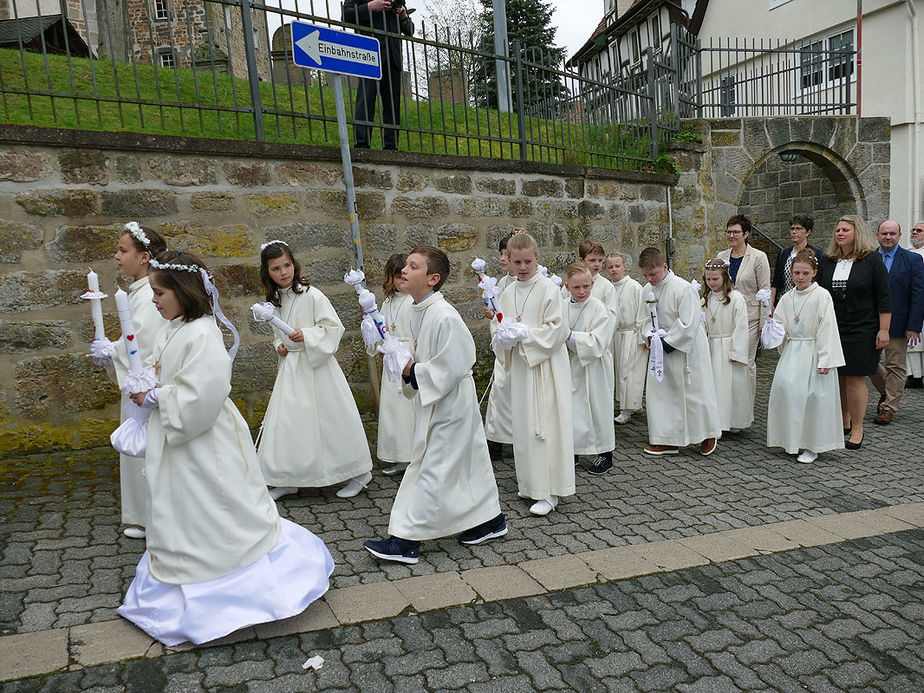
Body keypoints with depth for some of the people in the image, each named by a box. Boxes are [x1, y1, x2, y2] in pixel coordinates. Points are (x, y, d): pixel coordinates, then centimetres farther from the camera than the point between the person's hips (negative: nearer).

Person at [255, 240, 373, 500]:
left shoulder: (311, 295, -11)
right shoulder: (274, 301, 9)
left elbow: (334, 326, -13)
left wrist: (307, 335, -24)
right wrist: (279, 346, 3)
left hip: (316, 366, -6)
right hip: (290, 368, 6)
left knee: (331, 418, 0)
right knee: (286, 420, 5)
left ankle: (359, 472, 15)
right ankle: (288, 480, 18)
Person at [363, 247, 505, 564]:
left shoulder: (445, 317, -24)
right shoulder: (418, 312, 5)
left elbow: (454, 365, -25)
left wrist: (415, 373, -19)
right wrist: (407, 365, -2)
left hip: (450, 405, -9)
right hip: (434, 402, 9)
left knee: (431, 468, -3)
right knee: (467, 462, 18)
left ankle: (406, 541, 5)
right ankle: (489, 519, 33)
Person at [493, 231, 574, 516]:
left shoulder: (548, 289, -9)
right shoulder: (507, 293, 10)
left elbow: (557, 330, -14)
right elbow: (500, 332, 14)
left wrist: (525, 333, -18)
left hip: (546, 366, -6)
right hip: (520, 366, 6)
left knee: (545, 425, -5)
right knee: (523, 424, 11)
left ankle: (549, 492, 2)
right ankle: (531, 483, 25)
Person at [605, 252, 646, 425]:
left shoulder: (635, 286, -10)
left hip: (632, 335, -6)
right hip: (615, 334, 6)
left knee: (628, 370, -4)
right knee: (619, 369, 11)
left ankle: (627, 410, 2)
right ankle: (636, 405, 25)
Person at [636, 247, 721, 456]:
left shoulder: (683, 288, -19)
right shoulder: (646, 290, 2)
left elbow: (689, 324, -22)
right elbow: (642, 319, 11)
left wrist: (668, 341, -19)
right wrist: (650, 335, -8)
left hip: (686, 349, -6)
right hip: (661, 351, 7)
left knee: (694, 392, 3)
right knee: (658, 392, 6)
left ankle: (708, 435, 25)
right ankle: (669, 440, 17)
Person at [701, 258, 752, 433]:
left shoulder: (735, 298, -10)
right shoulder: (706, 298, 10)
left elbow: (741, 327, -12)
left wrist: (736, 353, -14)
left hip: (729, 348, -5)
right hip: (712, 348, 6)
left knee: (733, 384, -1)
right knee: (713, 384, 7)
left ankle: (735, 421, 13)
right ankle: (716, 420, 17)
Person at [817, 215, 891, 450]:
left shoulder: (872, 260, -3)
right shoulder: (825, 262, 7)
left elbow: (884, 298, -4)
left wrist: (883, 330, -8)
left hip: (860, 331, -4)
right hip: (831, 331, 4)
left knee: (855, 378, -3)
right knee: (837, 378, 7)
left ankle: (857, 429, 8)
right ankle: (844, 423, 22)